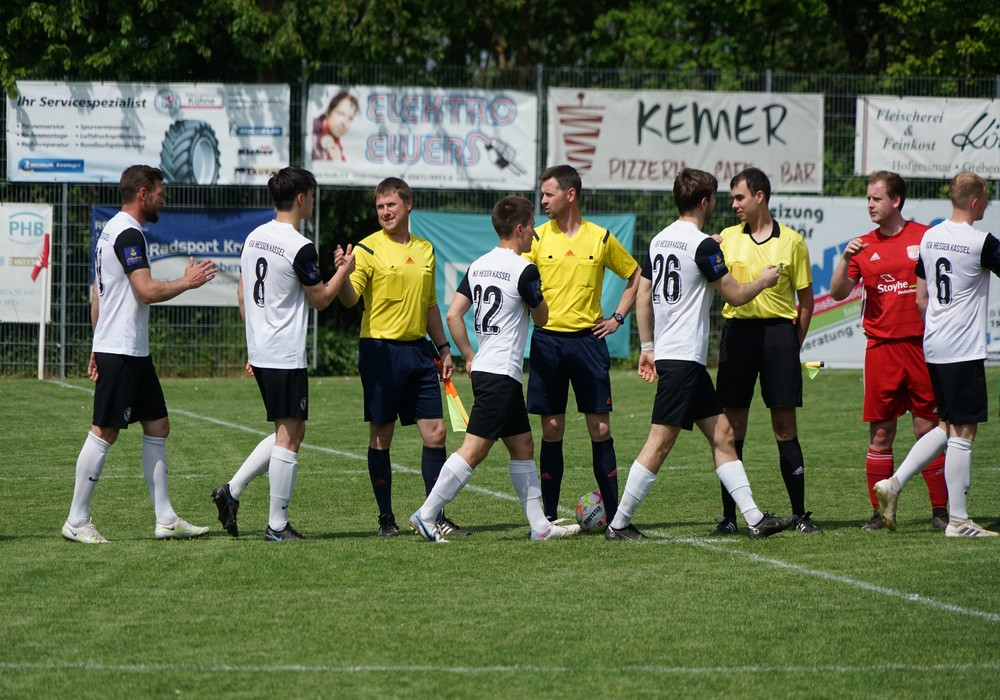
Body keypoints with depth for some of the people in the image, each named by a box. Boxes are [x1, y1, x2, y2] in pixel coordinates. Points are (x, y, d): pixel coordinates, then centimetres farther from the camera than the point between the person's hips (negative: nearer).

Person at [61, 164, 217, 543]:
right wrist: (187, 282, -8)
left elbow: (97, 297, 21)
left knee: (157, 427, 10)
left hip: (133, 353, 11)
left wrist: (97, 349, 23)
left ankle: (165, 519, 11)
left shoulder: (112, 231, 17)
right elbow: (147, 291, -23)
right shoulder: (128, 234, -15)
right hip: (122, 353, -11)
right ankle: (76, 521, -2)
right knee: (104, 432, -6)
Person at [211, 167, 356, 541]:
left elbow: (241, 293, 18)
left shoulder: (254, 237, 10)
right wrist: (344, 270, 10)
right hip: (287, 356, -9)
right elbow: (320, 299, -5)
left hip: (260, 351, 9)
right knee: (289, 436, -3)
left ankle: (231, 490, 12)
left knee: (289, 432, 17)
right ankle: (277, 525, -2)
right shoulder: (300, 248, -16)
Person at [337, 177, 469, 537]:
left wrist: (444, 348, 18)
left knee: (435, 433, 2)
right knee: (381, 436, 0)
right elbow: (350, 298, -17)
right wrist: (343, 274, -37)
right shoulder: (368, 249, -5)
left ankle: (436, 517, 7)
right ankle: (386, 517, 8)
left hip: (418, 349, 5)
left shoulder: (425, 250, 13)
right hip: (381, 350, -5)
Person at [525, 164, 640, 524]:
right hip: (547, 341, 0)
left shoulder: (601, 238, 4)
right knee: (552, 429, 2)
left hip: (588, 340, 0)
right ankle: (549, 514, 8)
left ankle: (614, 514, 3)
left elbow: (636, 276, 15)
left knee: (600, 428, -1)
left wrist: (617, 317, 7)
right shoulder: (538, 238, 3)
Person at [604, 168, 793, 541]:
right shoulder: (702, 245, -13)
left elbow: (643, 296, 17)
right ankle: (618, 524, -5)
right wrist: (764, 280, 11)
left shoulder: (658, 241, 12)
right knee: (660, 443, -7)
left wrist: (647, 347, 23)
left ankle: (754, 518, 9)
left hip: (667, 352, 9)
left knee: (722, 434, 10)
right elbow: (735, 295, -8)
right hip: (683, 358, -9)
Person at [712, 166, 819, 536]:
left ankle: (800, 514, 6)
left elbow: (806, 298, 6)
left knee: (785, 427, 0)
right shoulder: (726, 239, 9)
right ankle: (729, 515, 6)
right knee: (732, 426, 1)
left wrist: (793, 344, 1)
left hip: (778, 330, -2)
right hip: (737, 331, 2)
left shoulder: (791, 242, 3)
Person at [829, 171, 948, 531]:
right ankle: (880, 511, 8)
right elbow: (838, 292, 3)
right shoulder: (863, 245, 8)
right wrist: (845, 259, -13)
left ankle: (940, 510, 6)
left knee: (928, 428, 0)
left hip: (921, 346, -2)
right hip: (881, 349, 2)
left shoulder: (925, 237, 2)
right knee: (880, 433, 2)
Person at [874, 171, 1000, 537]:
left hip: (934, 347, 8)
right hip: (964, 350, -8)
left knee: (947, 426, 18)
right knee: (962, 432, -3)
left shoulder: (929, 237, 9)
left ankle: (893, 484, 8)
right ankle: (958, 520, -1)